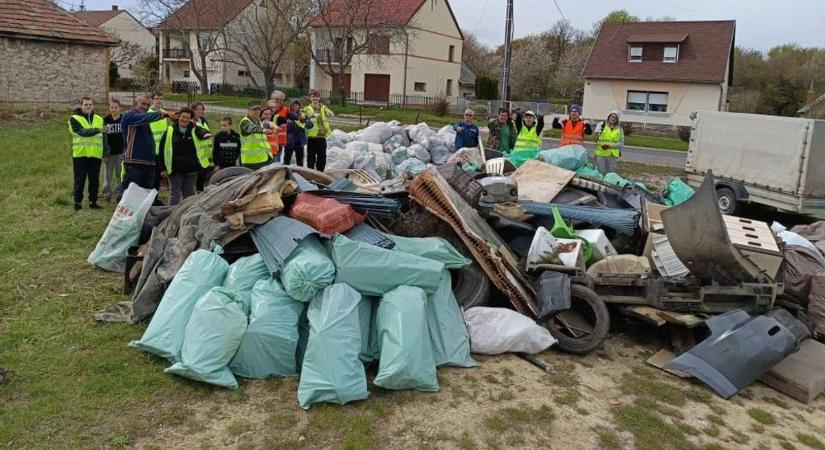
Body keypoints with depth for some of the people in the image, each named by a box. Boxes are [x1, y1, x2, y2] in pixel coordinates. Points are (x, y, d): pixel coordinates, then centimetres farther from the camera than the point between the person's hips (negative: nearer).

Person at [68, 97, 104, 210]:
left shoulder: (99, 119, 12)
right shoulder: (74, 119, -2)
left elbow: (103, 137, 16)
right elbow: (82, 132, -20)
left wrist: (105, 153, 12)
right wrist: (97, 130, -33)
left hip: (95, 155, 3)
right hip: (80, 154, -3)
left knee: (94, 180, 7)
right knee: (79, 180, 2)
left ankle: (93, 201, 17)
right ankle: (78, 202, 11)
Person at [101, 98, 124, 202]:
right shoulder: (105, 120, 2)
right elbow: (103, 137, 3)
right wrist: (104, 152, -4)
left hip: (121, 152, 0)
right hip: (109, 152, 0)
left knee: (120, 174, 6)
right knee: (108, 175, 4)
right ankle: (107, 194, 11)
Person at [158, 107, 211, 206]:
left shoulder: (194, 130, 2)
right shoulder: (170, 131, -1)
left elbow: (201, 132, -23)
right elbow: (162, 150, 1)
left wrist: (205, 134, -49)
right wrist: (163, 168, -2)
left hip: (191, 169, 2)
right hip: (175, 170, -2)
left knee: (188, 195, 12)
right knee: (175, 194, 1)